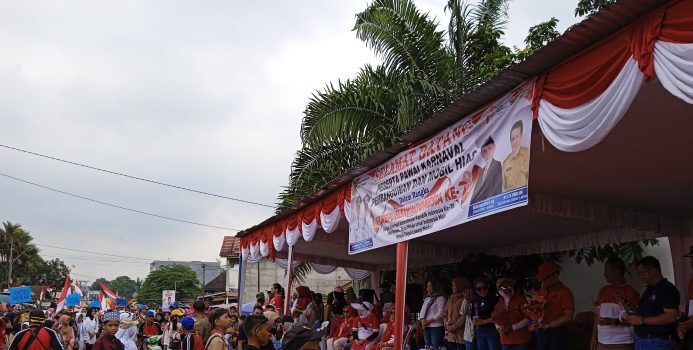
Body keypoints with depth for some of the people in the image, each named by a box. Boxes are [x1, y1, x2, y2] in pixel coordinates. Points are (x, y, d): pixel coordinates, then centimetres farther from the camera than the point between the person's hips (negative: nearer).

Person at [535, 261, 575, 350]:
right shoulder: (541, 291, 11)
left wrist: (548, 325, -16)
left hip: (557, 333, -6)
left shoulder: (564, 292, -8)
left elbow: (568, 317, -15)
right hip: (541, 332, 6)